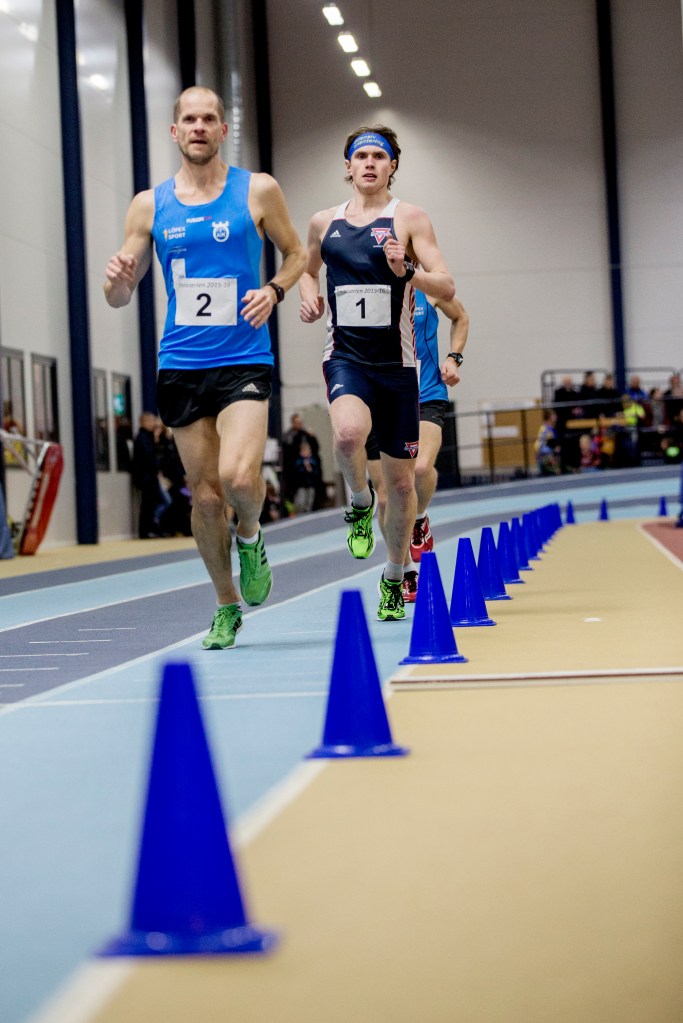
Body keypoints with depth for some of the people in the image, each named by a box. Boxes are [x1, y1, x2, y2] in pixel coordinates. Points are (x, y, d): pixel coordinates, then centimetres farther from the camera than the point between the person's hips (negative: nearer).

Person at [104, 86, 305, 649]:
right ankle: (227, 604, 23)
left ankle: (250, 537, 13)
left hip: (245, 359, -2)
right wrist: (118, 278, -15)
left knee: (238, 476, -22)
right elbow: (119, 296, 9)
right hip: (180, 365, 2)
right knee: (205, 495, 4)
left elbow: (297, 253, 13)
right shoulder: (149, 206, 6)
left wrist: (274, 290, -8)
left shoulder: (258, 190, 2)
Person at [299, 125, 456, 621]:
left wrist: (408, 271, -25)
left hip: (396, 362, 0)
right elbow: (308, 268, 28)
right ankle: (360, 501, -1)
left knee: (400, 479, 6)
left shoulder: (410, 218, 0)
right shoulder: (324, 222, 9)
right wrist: (310, 296, 6)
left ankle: (394, 578, 25)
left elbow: (447, 288, -6)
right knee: (348, 432, -33)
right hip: (345, 357, 1)